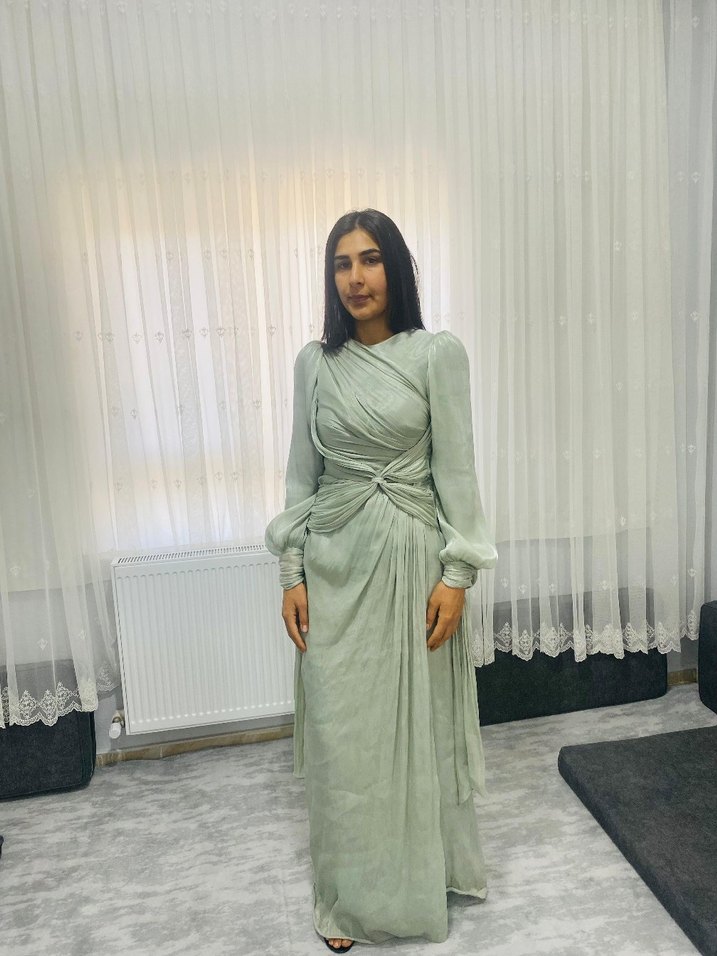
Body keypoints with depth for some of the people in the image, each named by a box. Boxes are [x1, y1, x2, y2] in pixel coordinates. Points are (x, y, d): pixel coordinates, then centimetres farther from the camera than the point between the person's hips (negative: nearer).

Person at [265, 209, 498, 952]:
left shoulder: (438, 354, -4)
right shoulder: (314, 363, 5)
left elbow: (455, 469, -6)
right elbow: (302, 474, 6)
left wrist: (456, 574, -10)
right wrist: (292, 573, 2)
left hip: (412, 557, -2)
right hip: (336, 562, 2)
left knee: (418, 719, 10)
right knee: (341, 728, 8)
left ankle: (425, 874, 35)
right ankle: (350, 894, 28)